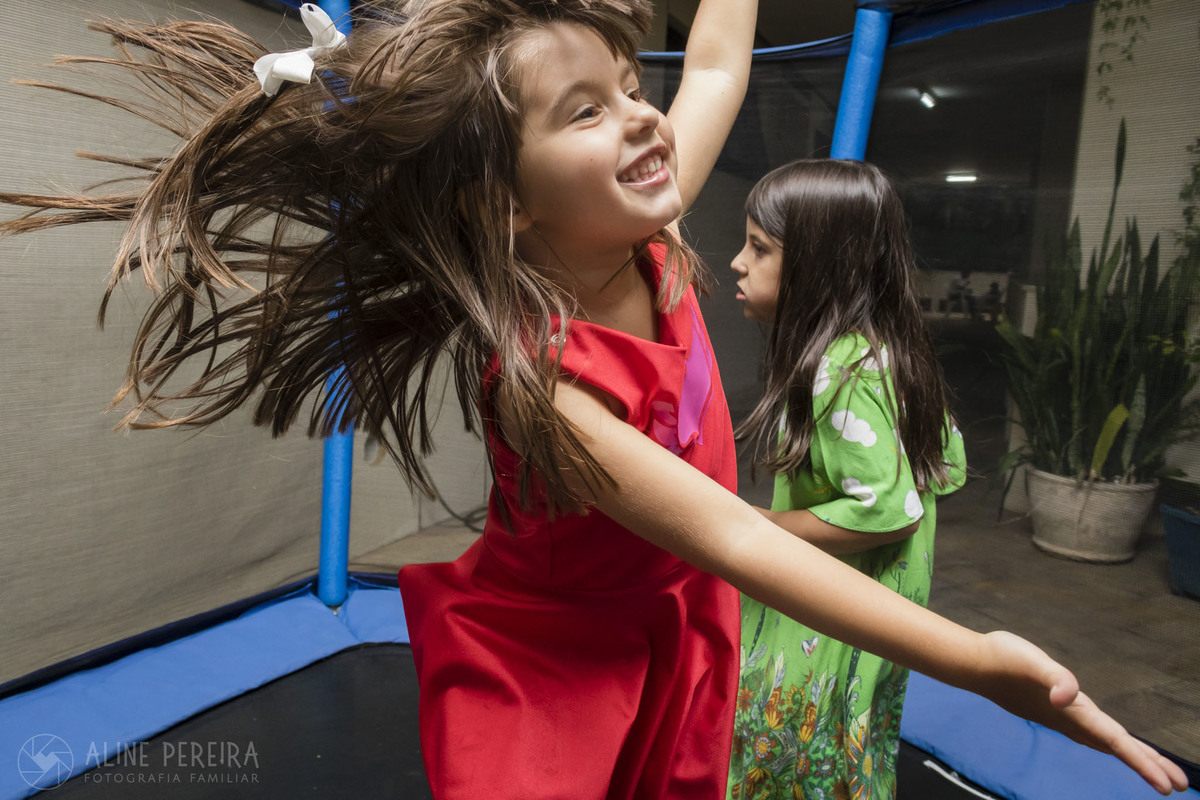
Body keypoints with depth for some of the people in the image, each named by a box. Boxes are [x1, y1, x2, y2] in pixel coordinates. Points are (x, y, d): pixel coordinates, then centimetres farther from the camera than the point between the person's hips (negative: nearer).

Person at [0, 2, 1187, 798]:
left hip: (674, 645, 6)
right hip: (547, 674, -6)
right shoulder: (534, 380, -33)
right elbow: (733, 538, -36)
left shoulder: (647, 251, -15)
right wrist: (973, 659, -39)